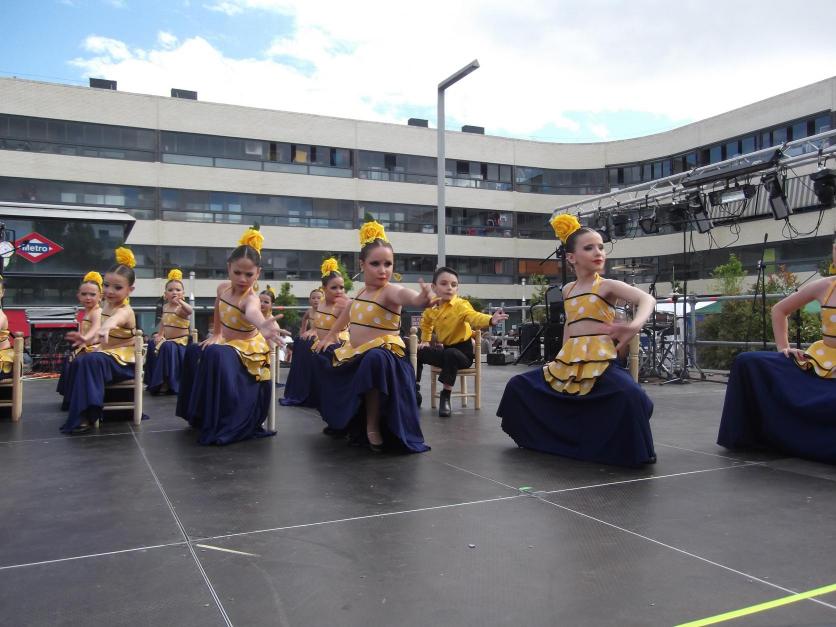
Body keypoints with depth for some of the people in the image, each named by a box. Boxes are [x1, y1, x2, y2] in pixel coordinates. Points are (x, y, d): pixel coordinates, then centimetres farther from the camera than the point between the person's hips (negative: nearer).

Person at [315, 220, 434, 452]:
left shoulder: (390, 291, -17)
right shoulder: (360, 292, 7)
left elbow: (407, 296, -43)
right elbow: (347, 314, 29)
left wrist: (422, 298, -65)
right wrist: (329, 336, 35)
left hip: (382, 355, -9)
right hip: (355, 355, 9)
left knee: (375, 359, -40)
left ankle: (374, 425, -24)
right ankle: (351, 423, 46)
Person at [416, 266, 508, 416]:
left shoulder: (461, 305, -20)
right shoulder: (432, 307, -1)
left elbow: (474, 317, -42)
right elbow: (426, 323, 23)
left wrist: (490, 320, -62)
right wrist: (425, 341, 15)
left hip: (462, 350, -7)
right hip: (445, 349, 7)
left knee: (451, 354, -38)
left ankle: (445, 396, -23)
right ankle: (415, 391, 17)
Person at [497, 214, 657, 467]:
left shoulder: (608, 285, -2)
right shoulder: (567, 290, 14)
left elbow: (647, 299, -17)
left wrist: (635, 324, -37)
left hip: (600, 362, -6)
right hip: (568, 364, 6)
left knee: (630, 394, -36)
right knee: (518, 385, 8)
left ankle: (636, 450, -10)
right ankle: (540, 437, 28)